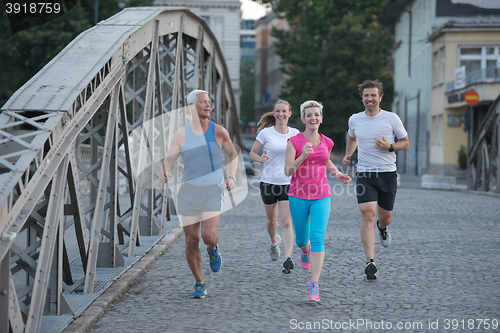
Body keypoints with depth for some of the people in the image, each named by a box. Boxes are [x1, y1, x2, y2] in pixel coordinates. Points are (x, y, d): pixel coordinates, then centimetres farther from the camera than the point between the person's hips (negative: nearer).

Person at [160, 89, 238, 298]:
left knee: (209, 237, -17)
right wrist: (164, 173, -29)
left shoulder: (219, 132, -1)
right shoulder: (181, 135, -2)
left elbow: (233, 155, 13)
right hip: (189, 192, 1)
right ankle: (199, 283, 20)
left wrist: (231, 177, -3)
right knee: (191, 240, 2)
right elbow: (168, 160, -5)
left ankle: (213, 249, 22)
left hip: (213, 192, -1)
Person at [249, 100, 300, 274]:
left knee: (286, 222, -11)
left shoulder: (295, 134, 3)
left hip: (289, 183, 0)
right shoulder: (266, 133, -3)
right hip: (268, 182, 0)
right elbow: (252, 153, 3)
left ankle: (288, 259, -16)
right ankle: (274, 242, 47)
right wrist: (261, 158, -18)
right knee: (271, 219, 15)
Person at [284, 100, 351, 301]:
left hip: (321, 197, 1)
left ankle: (314, 285, -16)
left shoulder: (327, 142, 5)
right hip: (298, 197, -1)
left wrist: (338, 174, 9)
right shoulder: (294, 141, -7)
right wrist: (302, 156, -27)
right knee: (301, 239, 13)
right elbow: (288, 171, -12)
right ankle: (305, 251, 53)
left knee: (317, 237, -15)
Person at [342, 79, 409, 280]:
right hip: (364, 174, 0)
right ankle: (370, 262, -21)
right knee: (368, 214, -16)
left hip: (387, 173, 0)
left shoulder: (391, 118, -3)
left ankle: (382, 227, 52)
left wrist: (390, 147, -14)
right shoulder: (354, 120, 5)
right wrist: (348, 155, 9)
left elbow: (405, 142, 6)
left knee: (385, 216, 10)